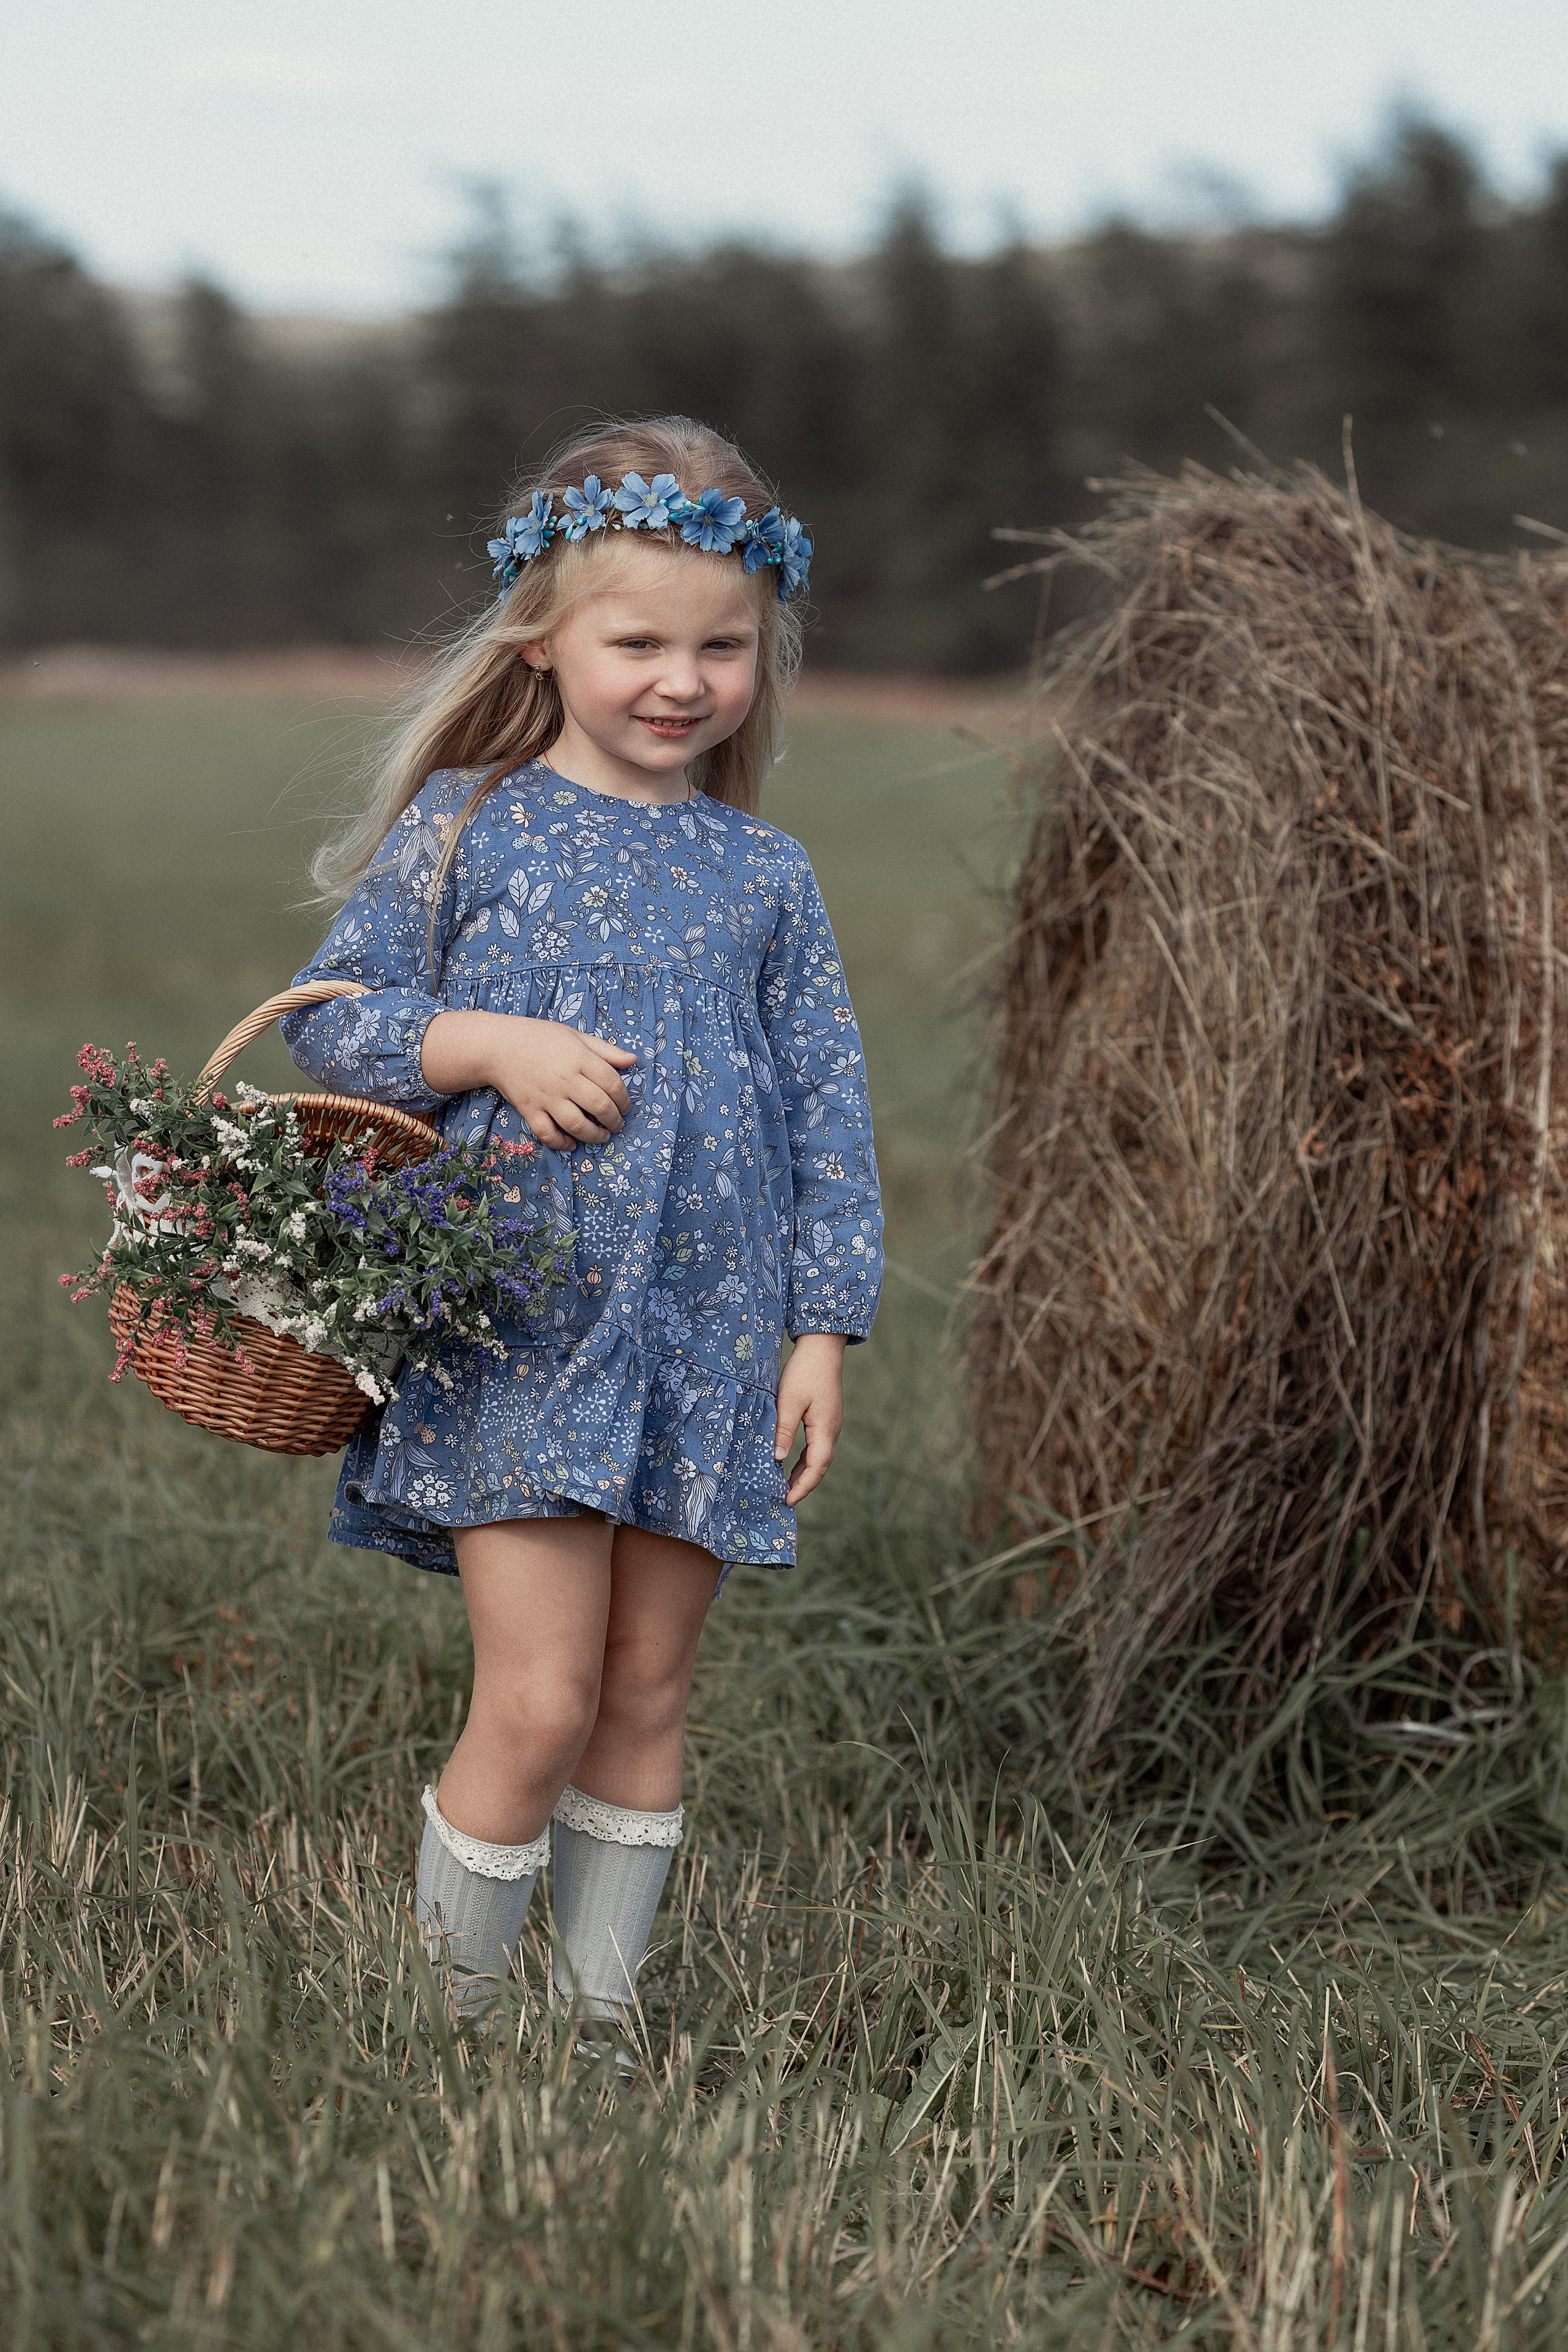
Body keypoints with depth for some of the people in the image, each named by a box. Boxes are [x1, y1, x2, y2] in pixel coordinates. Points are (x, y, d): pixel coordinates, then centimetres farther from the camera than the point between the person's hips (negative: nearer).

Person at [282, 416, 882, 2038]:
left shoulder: (763, 876, 8)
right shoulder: (464, 827, 0)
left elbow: (827, 1108, 9)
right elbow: (331, 1016, 3)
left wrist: (824, 1328, 3)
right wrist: (490, 1044, -15)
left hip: (708, 1343, 3)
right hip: (515, 1336, -3)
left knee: (647, 1701, 11)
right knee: (539, 1702, -8)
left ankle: (602, 2012, 25)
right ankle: (448, 2018, 11)